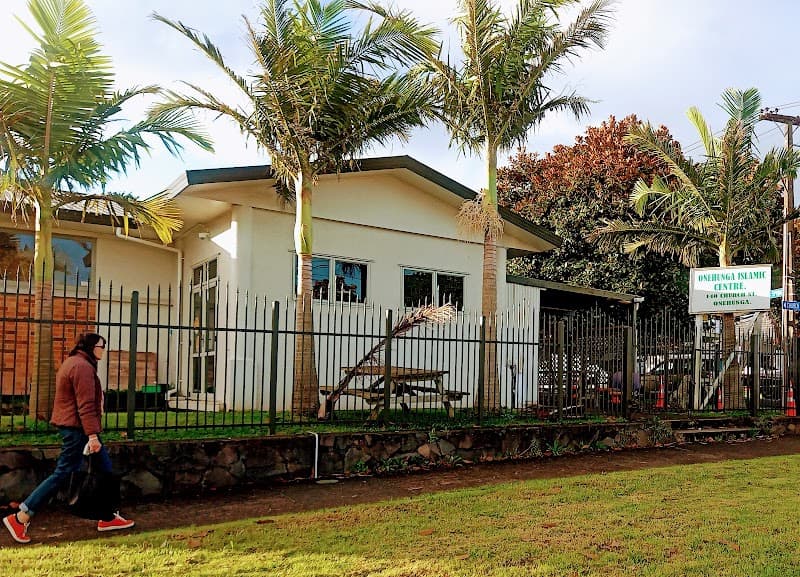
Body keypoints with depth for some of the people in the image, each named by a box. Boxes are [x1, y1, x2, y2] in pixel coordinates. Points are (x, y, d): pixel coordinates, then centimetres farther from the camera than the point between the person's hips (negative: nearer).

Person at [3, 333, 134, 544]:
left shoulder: (73, 363, 19)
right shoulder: (82, 367, -16)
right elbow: (86, 405, -22)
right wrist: (92, 435, -24)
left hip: (72, 427, 11)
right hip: (78, 429, -11)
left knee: (104, 468, 12)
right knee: (63, 474, -6)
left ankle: (108, 518, 17)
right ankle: (20, 518, 2)